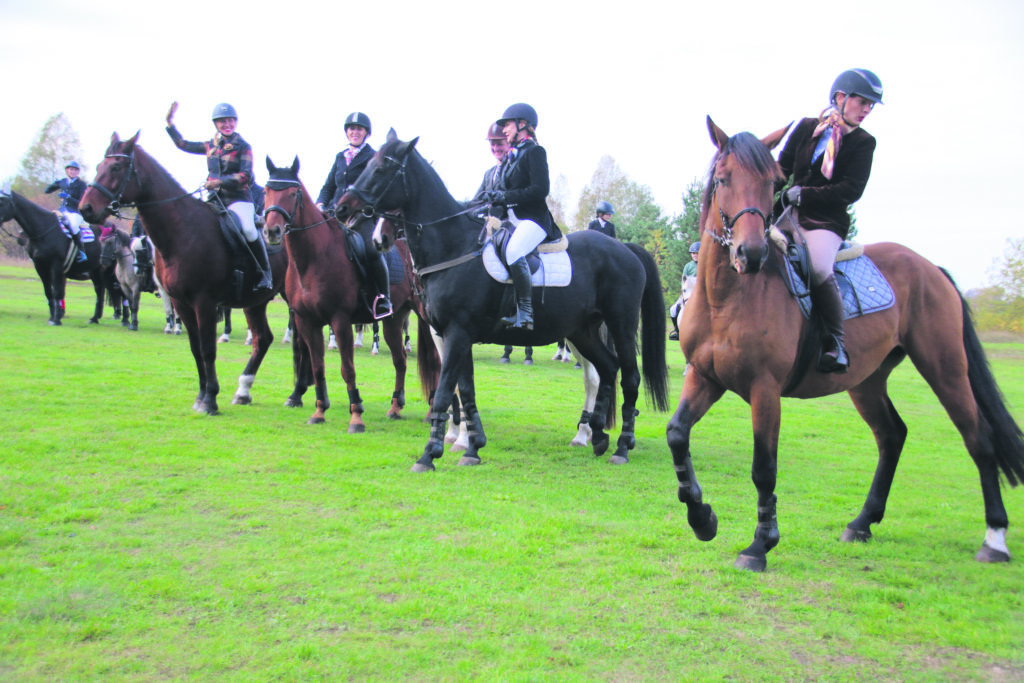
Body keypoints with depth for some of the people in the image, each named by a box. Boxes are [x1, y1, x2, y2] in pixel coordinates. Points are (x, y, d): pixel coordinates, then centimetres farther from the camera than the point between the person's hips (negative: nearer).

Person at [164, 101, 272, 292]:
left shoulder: (243, 147, 1)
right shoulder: (211, 146, 15)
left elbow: (245, 176, -10)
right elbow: (183, 144, 26)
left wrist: (220, 181, -20)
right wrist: (169, 122, 21)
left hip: (238, 198, -5)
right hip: (215, 199, 5)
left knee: (248, 229, -31)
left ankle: (266, 274, -19)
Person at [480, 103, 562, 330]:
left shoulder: (535, 152, -5)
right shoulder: (511, 156, 19)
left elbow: (540, 190, -16)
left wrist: (505, 197, -17)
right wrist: (494, 197, 0)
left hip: (533, 219, -9)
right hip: (511, 219, 9)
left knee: (513, 252, -35)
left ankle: (525, 313, -30)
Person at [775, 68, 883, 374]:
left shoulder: (863, 143, 3)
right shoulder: (806, 128, 10)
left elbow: (851, 190, -7)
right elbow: (781, 171, 9)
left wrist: (803, 195, -14)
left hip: (828, 222, -4)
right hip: (791, 216, 4)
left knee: (819, 268, -31)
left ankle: (836, 341, -16)